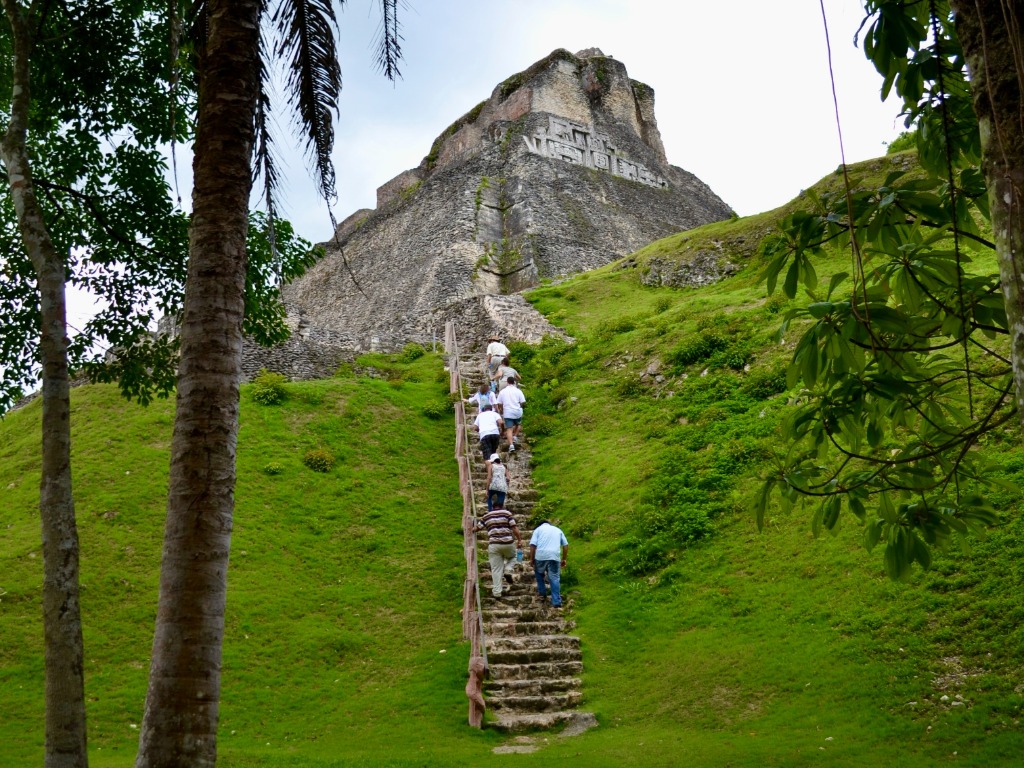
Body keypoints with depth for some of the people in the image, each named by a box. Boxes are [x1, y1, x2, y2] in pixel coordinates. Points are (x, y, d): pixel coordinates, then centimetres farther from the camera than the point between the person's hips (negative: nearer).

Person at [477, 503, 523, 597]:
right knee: (512, 557, 29)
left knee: (496, 569, 5)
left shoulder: (487, 516, 12)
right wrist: (519, 540, -1)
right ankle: (508, 570, 3)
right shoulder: (507, 513, 5)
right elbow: (514, 528, -4)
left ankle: (497, 592, 3)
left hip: (493, 545, 1)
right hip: (507, 543, -1)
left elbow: (477, 528, 15)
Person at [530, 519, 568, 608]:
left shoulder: (538, 529, 16)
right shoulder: (558, 530, 25)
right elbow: (565, 545, 17)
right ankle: (556, 602, -3)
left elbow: (533, 545, 2)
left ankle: (542, 592, 30)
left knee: (539, 573, 26)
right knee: (555, 578, 2)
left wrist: (531, 559, 8)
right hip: (555, 557, 1)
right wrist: (564, 559, 21)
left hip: (540, 556, -1)